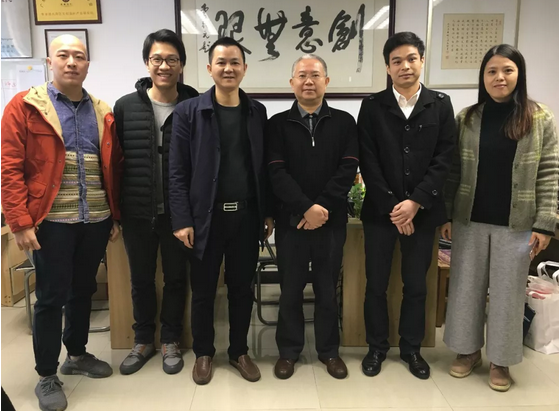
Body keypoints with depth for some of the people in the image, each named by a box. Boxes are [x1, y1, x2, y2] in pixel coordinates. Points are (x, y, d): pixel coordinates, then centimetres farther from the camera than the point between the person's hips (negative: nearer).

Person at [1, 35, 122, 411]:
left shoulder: (103, 113, 9)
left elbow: (114, 169, 11)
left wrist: (116, 216, 10)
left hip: (96, 221, 4)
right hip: (52, 222, -4)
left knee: (83, 291, 17)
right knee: (51, 297, 4)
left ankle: (77, 354, 37)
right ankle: (47, 376, 22)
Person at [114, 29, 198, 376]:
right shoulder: (126, 106, 1)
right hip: (137, 212, 2)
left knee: (176, 277, 13)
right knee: (141, 279, 16)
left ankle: (171, 341, 32)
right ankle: (144, 340, 36)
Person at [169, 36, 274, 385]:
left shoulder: (258, 112, 6)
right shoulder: (188, 111, -3)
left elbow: (264, 166, 9)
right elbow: (177, 171, -5)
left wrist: (268, 211, 6)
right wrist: (182, 220, -10)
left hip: (247, 215, 2)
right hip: (206, 216, -2)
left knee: (242, 288, 13)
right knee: (204, 290, 11)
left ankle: (239, 351, 31)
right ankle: (204, 353, 31)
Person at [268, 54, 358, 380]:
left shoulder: (344, 122, 5)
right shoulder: (278, 124, 4)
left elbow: (348, 170, -5)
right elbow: (277, 173, -7)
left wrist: (322, 208, -15)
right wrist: (306, 207, -18)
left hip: (332, 220, 1)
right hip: (291, 219, 0)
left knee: (327, 288, 12)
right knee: (291, 289, 10)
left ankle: (329, 350, 29)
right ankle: (289, 350, 27)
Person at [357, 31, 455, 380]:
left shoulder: (441, 104, 4)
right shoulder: (372, 106, 1)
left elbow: (444, 159, -2)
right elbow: (368, 162, -5)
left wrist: (416, 202, -13)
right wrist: (392, 207, -11)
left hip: (422, 210, 1)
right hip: (381, 210, 0)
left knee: (416, 284, 11)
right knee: (376, 284, 7)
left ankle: (411, 347, 30)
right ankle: (377, 347, 27)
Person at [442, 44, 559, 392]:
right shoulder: (466, 118, 3)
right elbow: (453, 170, 3)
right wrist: (445, 214, -1)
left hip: (516, 223, -1)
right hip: (470, 220, 2)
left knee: (508, 292, 9)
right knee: (466, 287, 10)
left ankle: (501, 360, 27)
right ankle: (469, 350, 30)